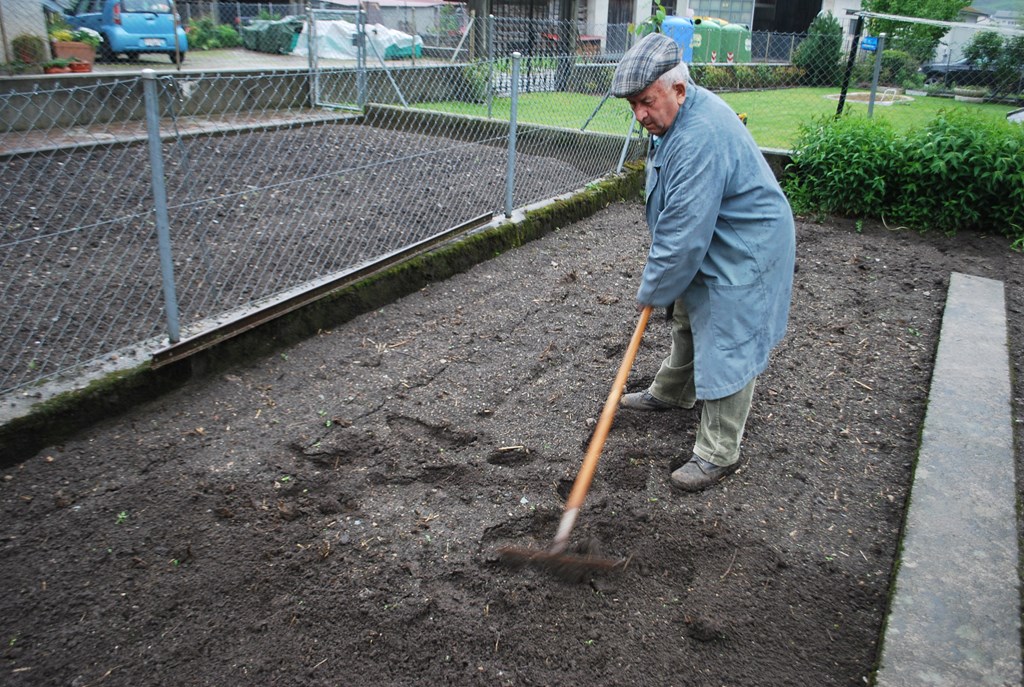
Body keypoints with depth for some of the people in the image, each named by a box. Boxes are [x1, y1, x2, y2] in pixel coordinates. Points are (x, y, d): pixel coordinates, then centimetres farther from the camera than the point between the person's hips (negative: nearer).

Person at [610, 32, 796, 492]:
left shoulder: (701, 139, -34)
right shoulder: (678, 116, 1)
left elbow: (685, 235, -32)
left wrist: (652, 290, -19)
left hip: (742, 254, -11)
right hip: (708, 244, 11)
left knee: (725, 348, -3)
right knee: (686, 320, 25)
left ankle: (718, 454, 9)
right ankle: (671, 393, 47)